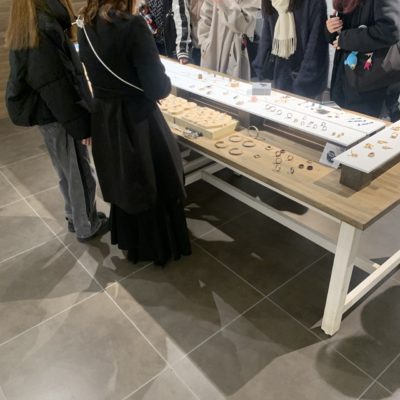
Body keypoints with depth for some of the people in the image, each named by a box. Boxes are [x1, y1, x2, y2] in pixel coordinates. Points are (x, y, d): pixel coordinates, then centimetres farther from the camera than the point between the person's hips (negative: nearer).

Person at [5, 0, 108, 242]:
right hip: (58, 116, -9)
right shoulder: (43, 27, -23)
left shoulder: (29, 26, 8)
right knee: (80, 173, 5)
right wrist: (80, 123, -18)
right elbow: (54, 86, -24)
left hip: (51, 113, 9)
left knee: (68, 172, 20)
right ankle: (87, 227, 22)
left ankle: (75, 218, 36)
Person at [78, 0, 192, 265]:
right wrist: (167, 84, -1)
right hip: (138, 120, -7)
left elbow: (99, 75, 12)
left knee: (123, 184, 23)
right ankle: (163, 247, 33)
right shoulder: (133, 26, -21)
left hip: (104, 119, 7)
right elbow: (156, 88, -21)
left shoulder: (86, 28, 1)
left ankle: (132, 244, 43)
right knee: (157, 184, 14)